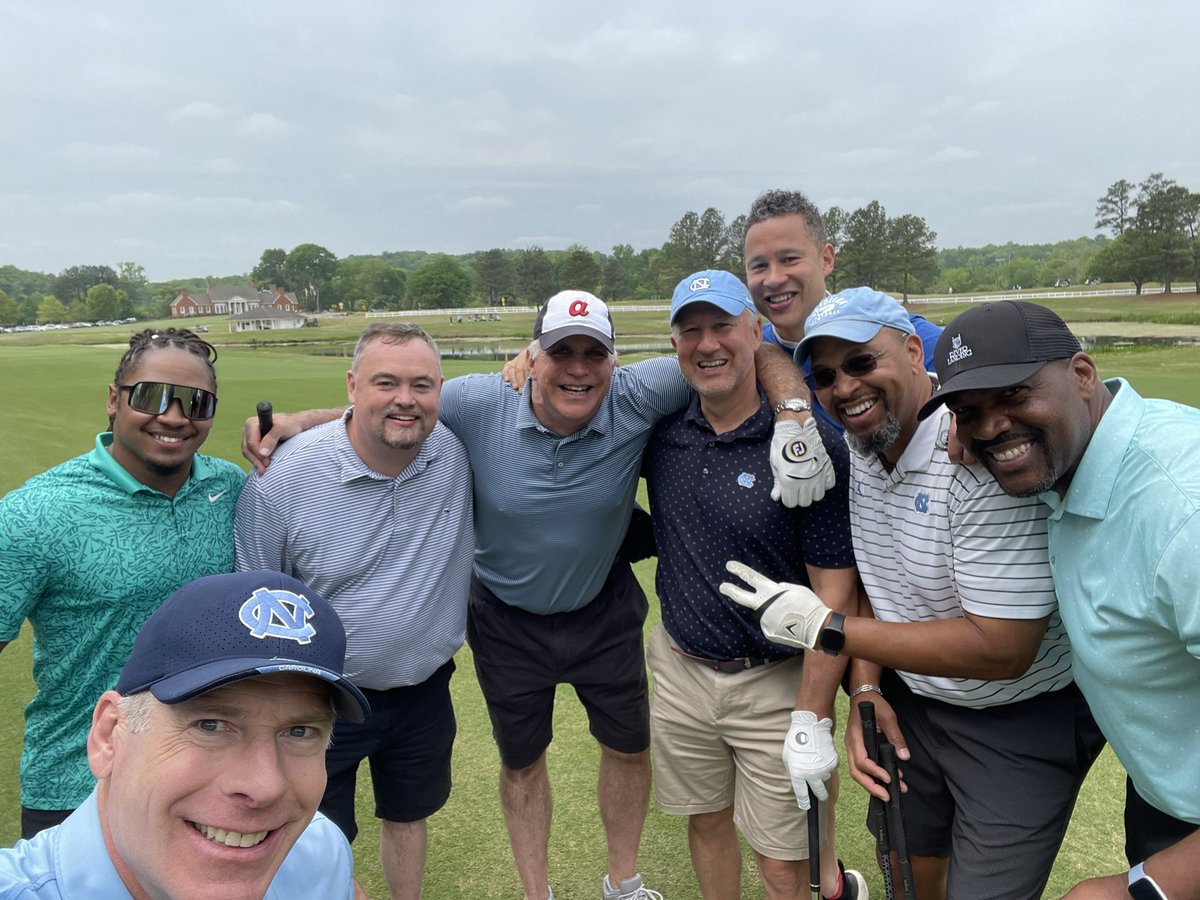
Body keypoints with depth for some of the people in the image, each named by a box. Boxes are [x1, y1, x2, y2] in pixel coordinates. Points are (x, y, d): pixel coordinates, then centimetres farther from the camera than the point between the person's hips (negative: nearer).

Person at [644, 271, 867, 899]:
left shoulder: (813, 445, -17)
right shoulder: (662, 432, -3)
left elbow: (835, 593, -15)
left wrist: (813, 719, -15)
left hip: (775, 684, -4)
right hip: (681, 672, 5)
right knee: (706, 822, 22)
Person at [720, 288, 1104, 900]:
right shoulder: (859, 444, -4)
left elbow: (1001, 649, -31)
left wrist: (825, 629, -26)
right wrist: (866, 693, -7)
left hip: (1022, 721, -6)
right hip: (909, 703, 7)